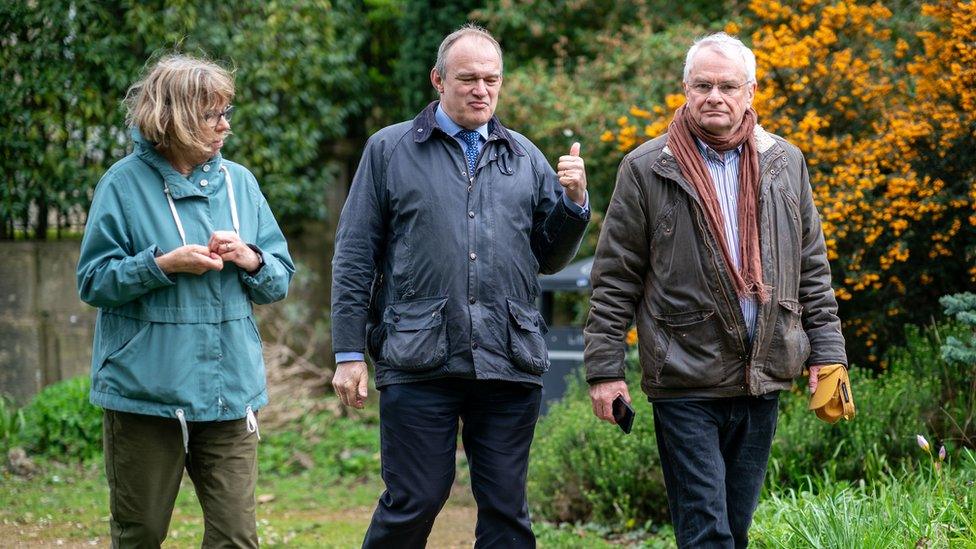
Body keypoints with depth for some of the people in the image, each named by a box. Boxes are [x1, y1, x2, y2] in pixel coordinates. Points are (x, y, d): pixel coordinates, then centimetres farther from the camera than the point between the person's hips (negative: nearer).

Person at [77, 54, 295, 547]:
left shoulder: (238, 182, 9)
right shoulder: (125, 184, -3)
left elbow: (282, 280, 14)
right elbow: (93, 281, -5)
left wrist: (252, 260, -8)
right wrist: (163, 265, -17)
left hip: (229, 393, 3)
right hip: (146, 393, -3)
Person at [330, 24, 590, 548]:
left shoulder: (525, 157, 15)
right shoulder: (390, 149, 7)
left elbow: (549, 257, 18)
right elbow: (354, 258, 5)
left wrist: (573, 202, 0)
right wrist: (349, 353, 0)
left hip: (509, 363, 3)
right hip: (419, 361, -3)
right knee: (413, 502, -1)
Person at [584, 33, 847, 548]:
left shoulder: (785, 163, 9)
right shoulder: (647, 169, -1)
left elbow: (812, 268, 15)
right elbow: (615, 277, 0)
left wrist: (826, 351, 9)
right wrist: (604, 368, -4)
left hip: (762, 379, 4)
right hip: (686, 379, -4)